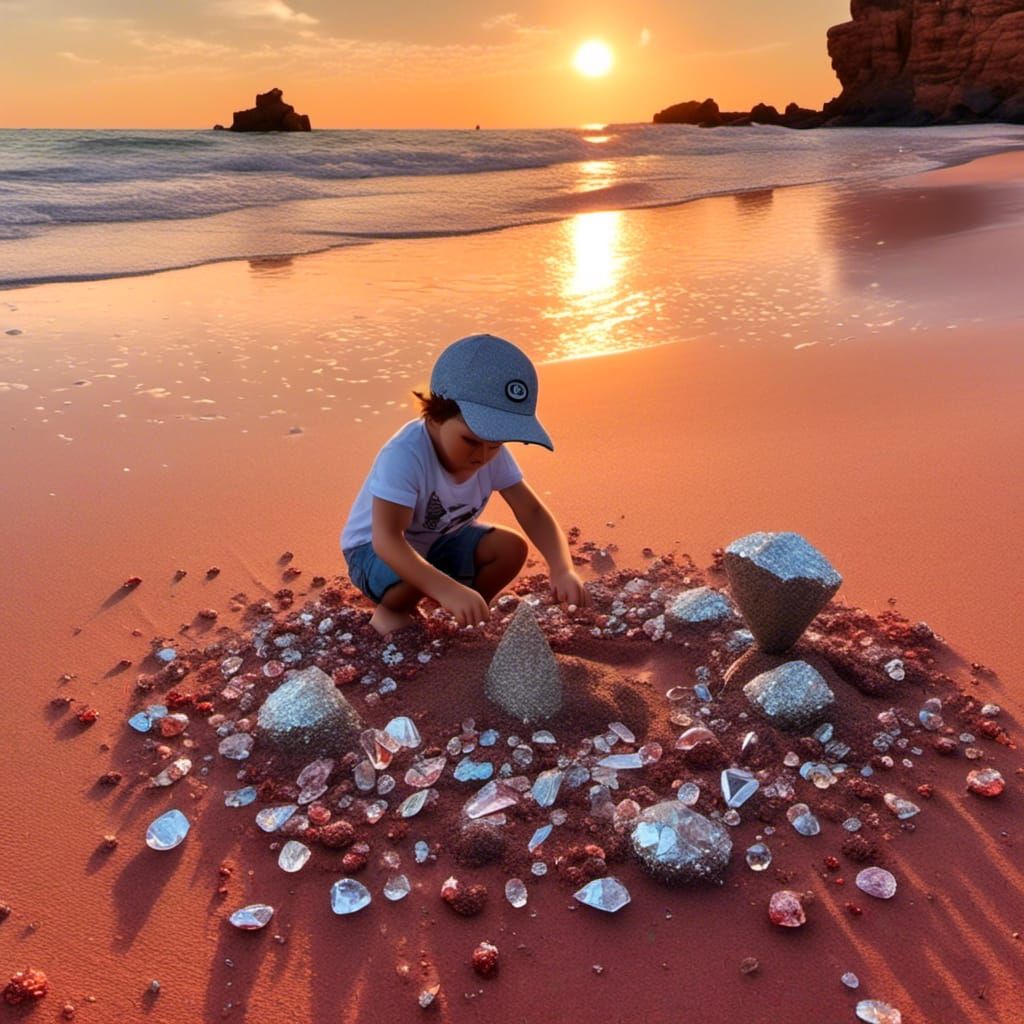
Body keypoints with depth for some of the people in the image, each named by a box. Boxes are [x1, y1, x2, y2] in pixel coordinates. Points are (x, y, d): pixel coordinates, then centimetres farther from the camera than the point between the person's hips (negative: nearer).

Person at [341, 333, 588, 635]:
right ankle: (390, 613, -2)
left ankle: (467, 613, 9)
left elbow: (533, 511, -14)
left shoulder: (493, 453, -16)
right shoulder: (404, 456, -37)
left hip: (441, 541, 6)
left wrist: (562, 568, -33)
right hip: (377, 550, -5)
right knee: (416, 573, -37)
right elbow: (387, 539, -44)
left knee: (511, 548, -16)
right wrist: (447, 590, -57)